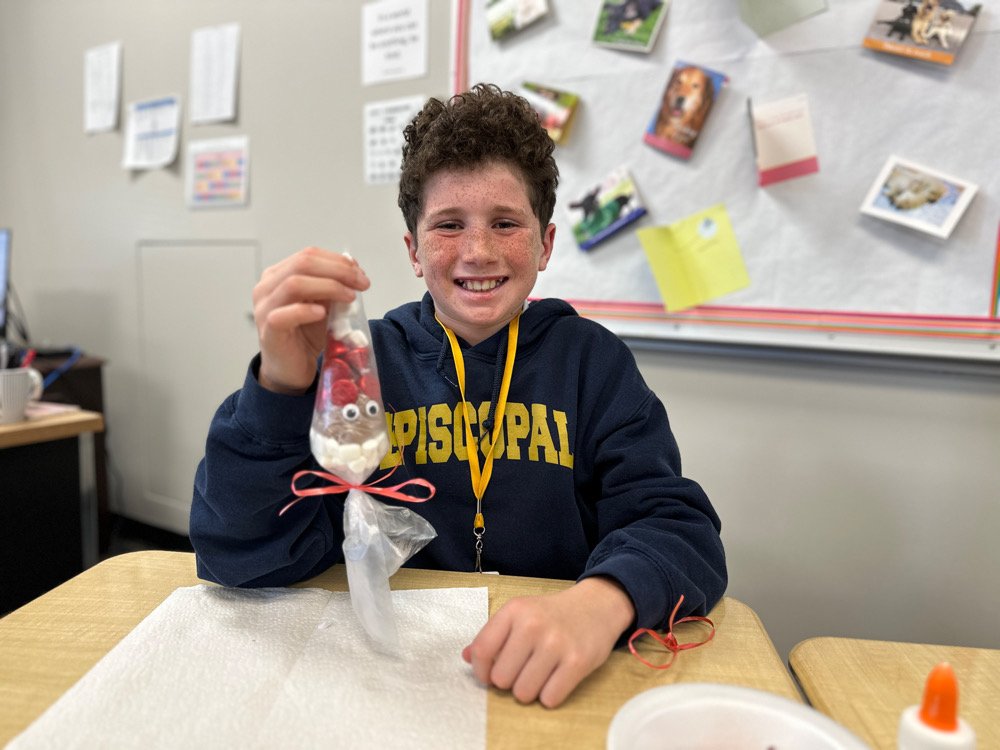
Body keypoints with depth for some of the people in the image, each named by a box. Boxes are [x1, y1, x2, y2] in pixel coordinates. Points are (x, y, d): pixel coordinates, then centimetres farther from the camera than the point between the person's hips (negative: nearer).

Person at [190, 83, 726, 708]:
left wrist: (600, 603, -29)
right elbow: (243, 559, -8)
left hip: (556, 690, 1)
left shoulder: (594, 360, 0)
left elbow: (679, 526, -8)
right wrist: (279, 387, -25)